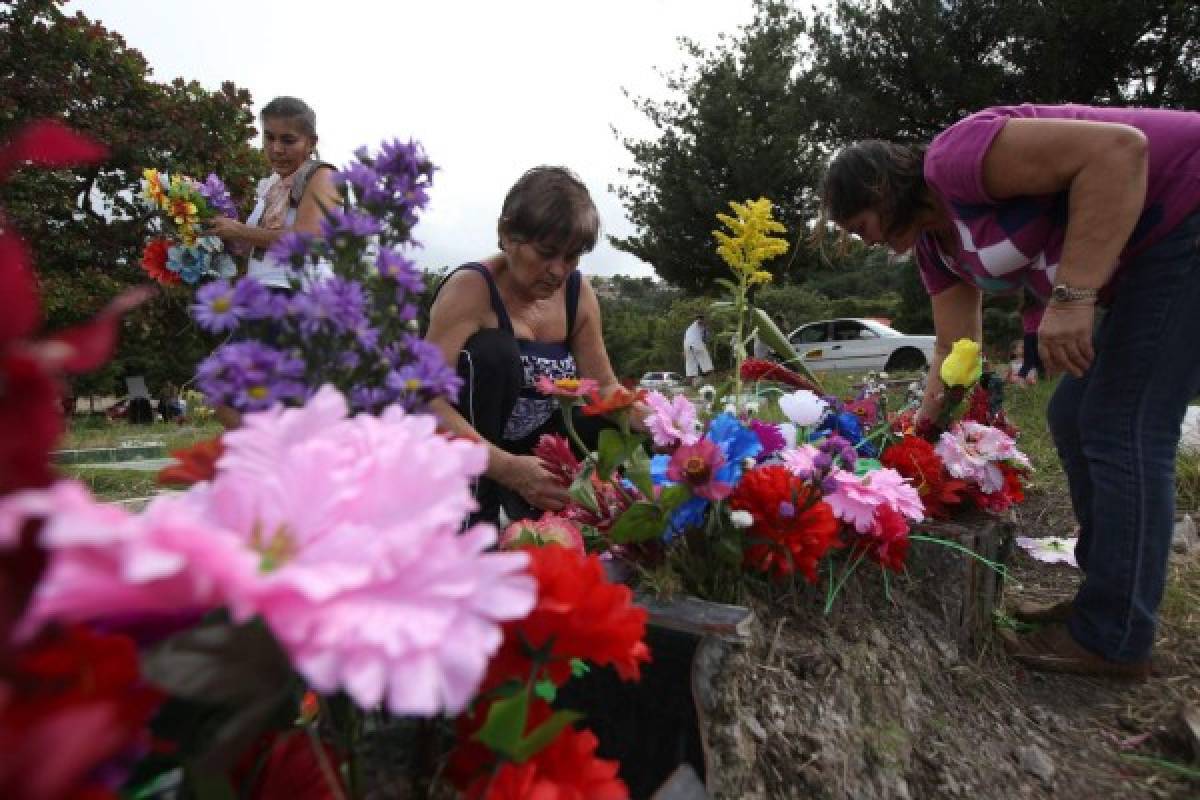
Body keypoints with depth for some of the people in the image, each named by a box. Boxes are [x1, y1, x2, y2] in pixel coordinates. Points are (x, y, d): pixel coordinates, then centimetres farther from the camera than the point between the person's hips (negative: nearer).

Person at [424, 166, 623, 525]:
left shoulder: (578, 293, -4)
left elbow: (604, 387, 0)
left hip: (532, 449, 6)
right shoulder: (471, 289, -23)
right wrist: (508, 468, -43)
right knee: (495, 351, -30)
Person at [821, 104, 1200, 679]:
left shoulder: (953, 160, -20)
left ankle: (1114, 639, 4)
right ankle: (1106, 602, 21)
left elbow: (1119, 147, -28)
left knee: (1122, 431, -9)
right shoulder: (935, 245, 9)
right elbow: (956, 352, 11)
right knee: (1073, 417, 10)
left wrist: (1072, 293, -31)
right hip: (1153, 260, 10)